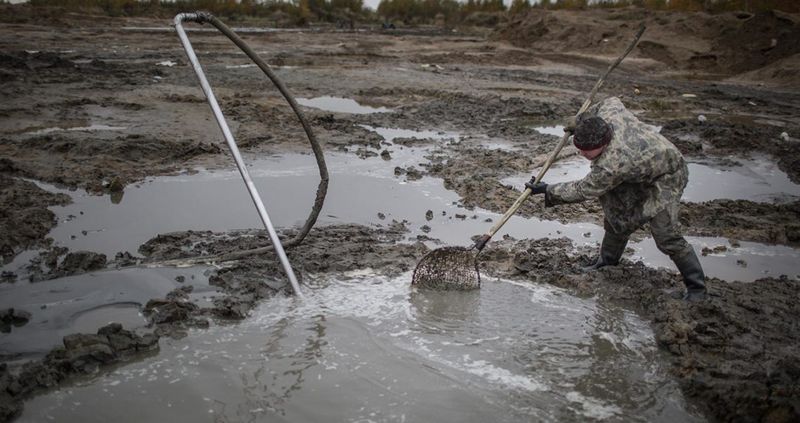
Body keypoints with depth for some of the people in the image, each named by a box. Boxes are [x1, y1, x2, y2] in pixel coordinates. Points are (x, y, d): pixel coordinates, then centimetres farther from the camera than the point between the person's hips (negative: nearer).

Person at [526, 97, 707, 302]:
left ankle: (696, 287, -3)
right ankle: (608, 260, 30)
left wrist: (547, 190, -18)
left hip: (667, 176, -9)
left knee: (665, 234, -17)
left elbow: (583, 191, -27)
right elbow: (613, 100, 5)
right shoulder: (608, 112, -21)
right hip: (640, 172, 10)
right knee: (617, 215, 11)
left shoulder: (612, 165, -40)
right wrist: (579, 121, 11)